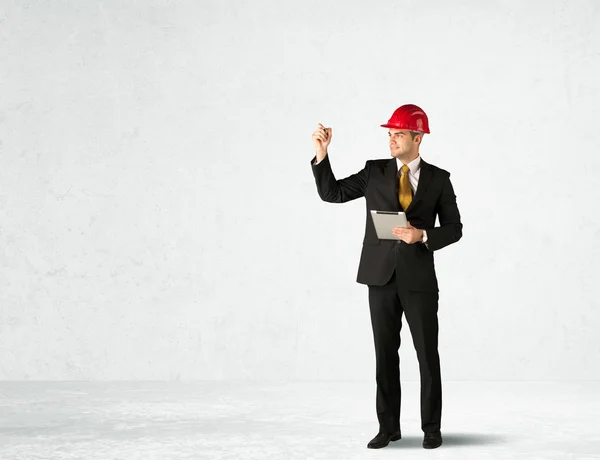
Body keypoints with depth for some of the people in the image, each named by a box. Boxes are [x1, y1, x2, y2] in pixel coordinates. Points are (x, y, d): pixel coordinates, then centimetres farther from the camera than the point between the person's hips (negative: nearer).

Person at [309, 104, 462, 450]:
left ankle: (432, 428, 15)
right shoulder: (374, 172, 6)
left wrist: (423, 235, -16)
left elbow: (454, 229, 2)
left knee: (428, 354, 3)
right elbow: (331, 193, 3)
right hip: (382, 277, 1)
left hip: (419, 278, -1)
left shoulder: (439, 179, 2)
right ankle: (388, 427, 15)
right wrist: (322, 154, -9)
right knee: (385, 354, 7)